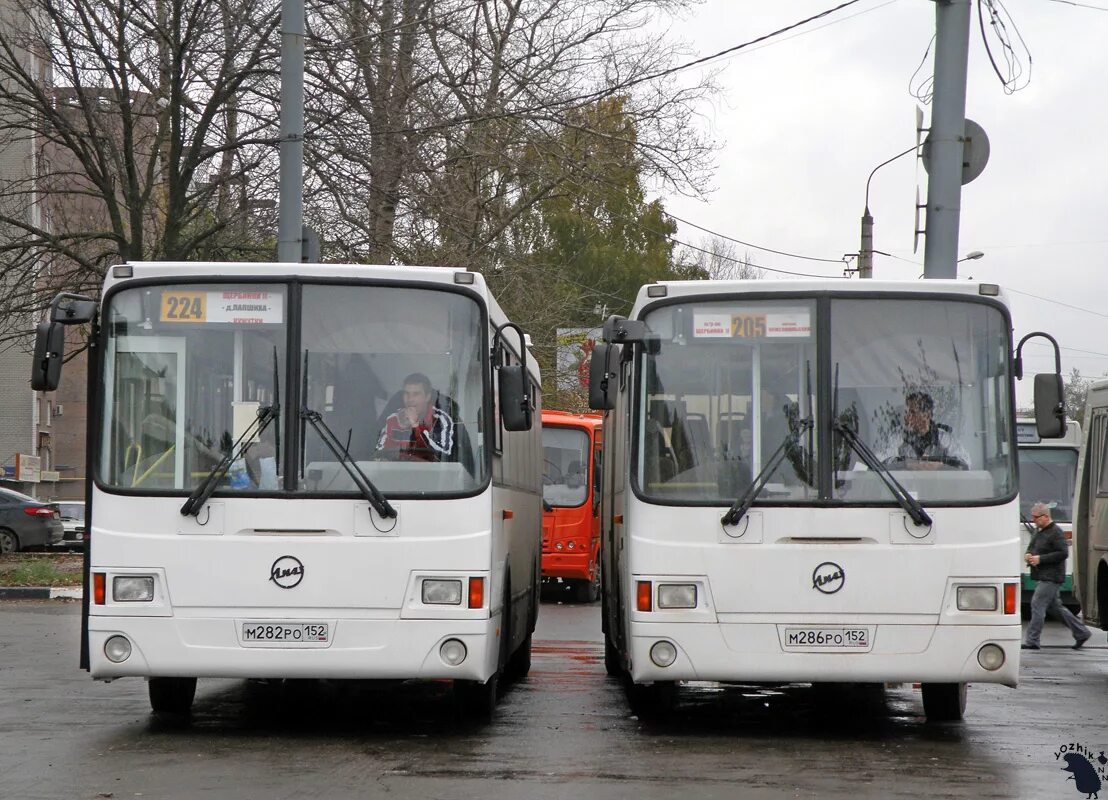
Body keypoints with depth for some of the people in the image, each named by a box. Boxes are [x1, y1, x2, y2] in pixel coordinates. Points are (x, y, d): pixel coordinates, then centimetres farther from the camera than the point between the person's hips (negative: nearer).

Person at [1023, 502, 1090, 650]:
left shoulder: (1056, 532, -13)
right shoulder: (1038, 531, 16)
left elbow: (1063, 553, -19)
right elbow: (1031, 548, 28)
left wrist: (1040, 559, -21)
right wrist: (1028, 555, 3)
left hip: (1051, 578, -10)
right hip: (1042, 577, 10)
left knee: (1037, 605, -12)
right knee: (1054, 607, 13)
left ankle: (1031, 641, -9)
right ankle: (1081, 633, 22)